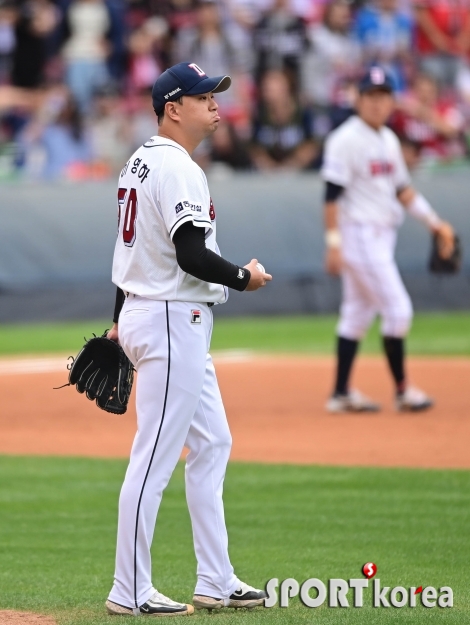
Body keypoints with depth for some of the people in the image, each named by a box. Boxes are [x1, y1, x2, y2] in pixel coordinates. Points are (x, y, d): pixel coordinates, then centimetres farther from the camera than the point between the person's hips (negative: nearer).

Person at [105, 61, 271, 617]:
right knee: (155, 457, -7)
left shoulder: (139, 163, 15)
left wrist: (120, 322, 26)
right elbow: (192, 256, -24)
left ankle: (217, 582, 16)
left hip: (141, 314, 11)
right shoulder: (178, 168, -17)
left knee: (212, 443, 14)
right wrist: (245, 278, -8)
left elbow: (132, 248, 21)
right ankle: (130, 592, -3)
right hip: (172, 323, -11)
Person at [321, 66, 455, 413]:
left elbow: (402, 189, 19)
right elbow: (333, 194, -15)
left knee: (358, 315, 11)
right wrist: (333, 242, -19)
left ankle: (342, 393, 15)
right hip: (359, 236, -9)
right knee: (397, 309, -9)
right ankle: (402, 389, 1)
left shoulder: (389, 140, 12)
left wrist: (435, 222, 11)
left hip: (381, 236, 9)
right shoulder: (346, 140, -13)